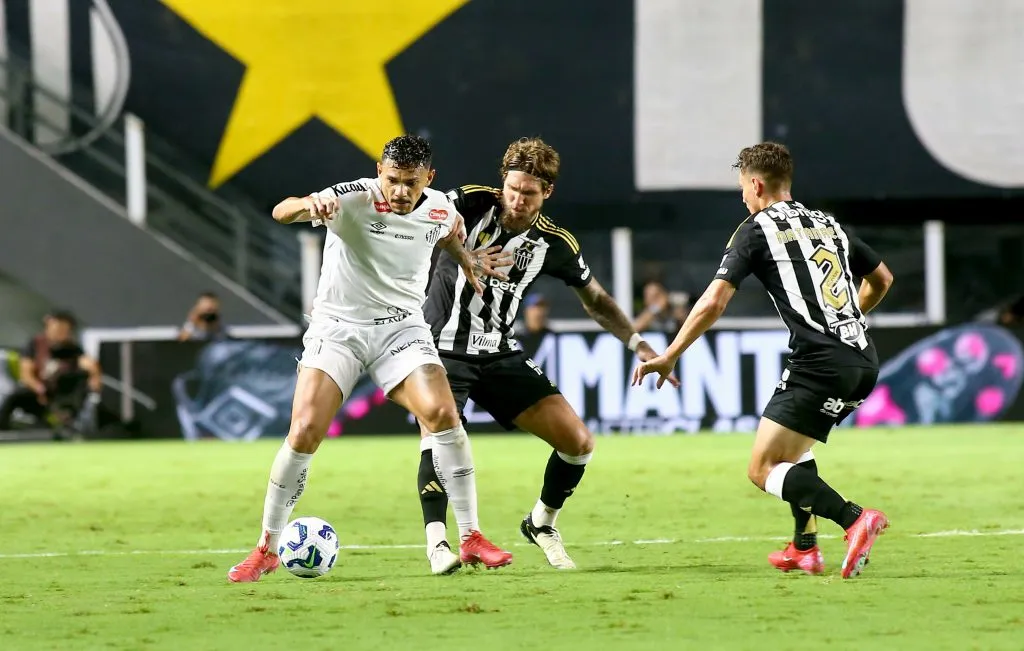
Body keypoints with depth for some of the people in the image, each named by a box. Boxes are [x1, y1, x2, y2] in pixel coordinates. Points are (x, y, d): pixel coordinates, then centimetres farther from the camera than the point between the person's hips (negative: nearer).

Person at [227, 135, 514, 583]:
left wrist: (466, 260, 12)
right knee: (304, 431, -15)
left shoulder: (440, 210, -3)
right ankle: (267, 549, 1)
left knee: (443, 414, -19)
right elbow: (282, 212, -35)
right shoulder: (353, 200, -19)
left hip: (401, 326, 3)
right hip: (338, 327, -3)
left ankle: (470, 538, -9)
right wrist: (310, 205, -55)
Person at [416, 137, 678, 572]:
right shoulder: (472, 204, -13)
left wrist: (640, 346, 5)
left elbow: (595, 300, 14)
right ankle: (436, 543, -27)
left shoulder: (555, 244, -1)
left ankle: (541, 524, 23)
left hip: (499, 355, 4)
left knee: (579, 442, -1)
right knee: (437, 435, -31)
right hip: (444, 348, -4)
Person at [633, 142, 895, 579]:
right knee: (793, 449, 28)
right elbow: (881, 279, 32)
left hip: (820, 363, -8)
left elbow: (713, 302, -7)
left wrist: (668, 357, -1)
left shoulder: (756, 229, 1)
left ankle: (855, 520, -24)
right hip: (863, 360, 8)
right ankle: (804, 550, 21)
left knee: (763, 469, -6)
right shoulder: (829, 225, 20)